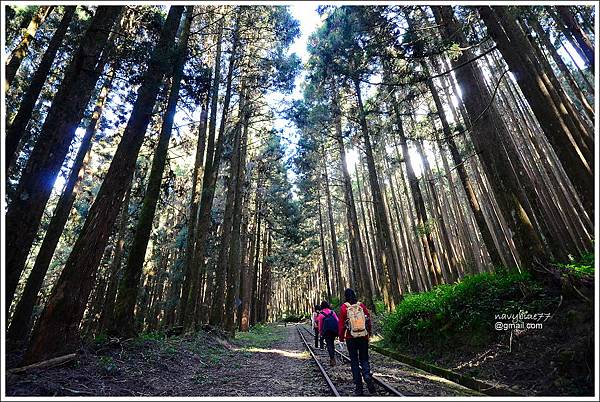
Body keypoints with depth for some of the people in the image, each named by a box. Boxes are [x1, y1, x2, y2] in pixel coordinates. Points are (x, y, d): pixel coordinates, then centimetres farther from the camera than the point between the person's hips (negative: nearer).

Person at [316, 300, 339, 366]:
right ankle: (333, 357, 21)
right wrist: (337, 330, 11)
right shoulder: (332, 312, 9)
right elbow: (337, 321, 5)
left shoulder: (321, 314, 1)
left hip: (327, 331, -3)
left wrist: (320, 332, 13)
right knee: (332, 343, 20)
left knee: (329, 344, 1)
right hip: (334, 330, 3)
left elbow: (320, 324, 3)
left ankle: (332, 359, -9)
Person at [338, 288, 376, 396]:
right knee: (364, 359, 14)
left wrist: (341, 336, 4)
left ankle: (359, 387, 11)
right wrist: (369, 333, 15)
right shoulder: (361, 305, 0)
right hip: (363, 337, 2)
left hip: (351, 338, -2)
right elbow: (368, 319, 3)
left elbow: (341, 323, -6)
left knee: (354, 361, 9)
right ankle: (368, 376, -12)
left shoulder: (344, 307, -6)